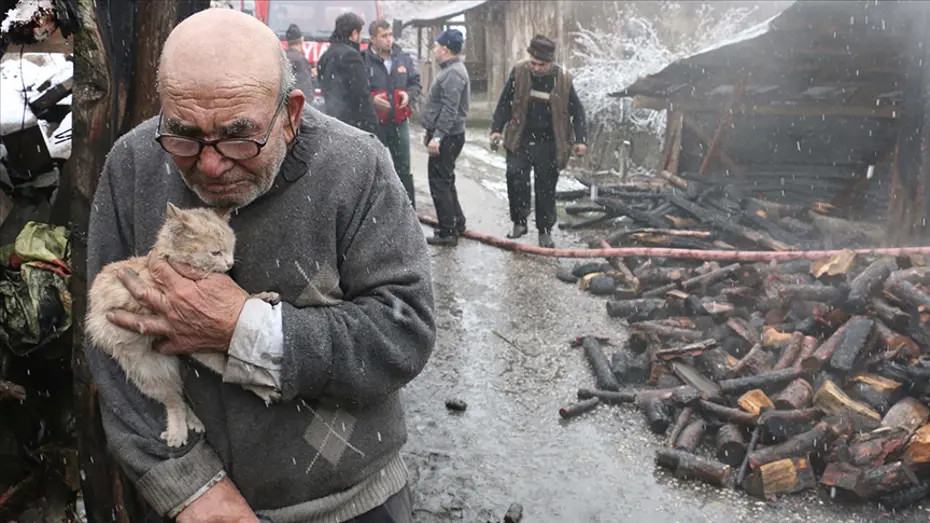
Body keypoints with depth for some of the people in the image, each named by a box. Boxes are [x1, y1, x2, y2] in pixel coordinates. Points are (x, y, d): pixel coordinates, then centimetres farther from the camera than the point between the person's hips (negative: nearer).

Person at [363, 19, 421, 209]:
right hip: (372, 124, -4)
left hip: (399, 123, 4)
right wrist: (371, 99, -21)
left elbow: (415, 83, 15)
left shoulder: (403, 58, 4)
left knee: (403, 170, 13)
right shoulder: (363, 60, -12)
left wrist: (409, 94, -6)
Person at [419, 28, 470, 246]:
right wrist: (431, 132, 23)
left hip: (447, 137, -11)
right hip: (445, 135, 11)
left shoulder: (453, 73, -19)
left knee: (440, 183, -6)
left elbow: (449, 110, -26)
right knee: (445, 181, 19)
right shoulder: (451, 70, 15)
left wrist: (437, 136, -27)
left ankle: (448, 232, 0)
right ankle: (457, 222, 29)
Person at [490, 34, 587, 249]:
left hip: (548, 143, 0)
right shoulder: (519, 72, -4)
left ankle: (545, 231, 20)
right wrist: (497, 129, -4)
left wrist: (580, 140, -5)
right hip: (521, 139, 0)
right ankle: (519, 222, -2)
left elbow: (577, 111, 3)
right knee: (515, 175, -19)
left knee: (546, 189, 6)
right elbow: (505, 102, 4)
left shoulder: (563, 79, -6)